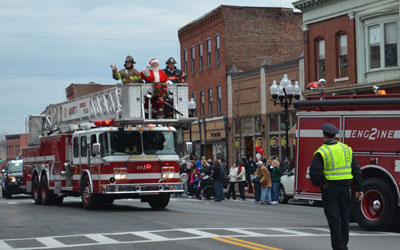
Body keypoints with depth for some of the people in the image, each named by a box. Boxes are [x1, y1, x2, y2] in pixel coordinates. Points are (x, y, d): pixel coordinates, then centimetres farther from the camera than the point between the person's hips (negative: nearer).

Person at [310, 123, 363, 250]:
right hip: (345, 188, 5)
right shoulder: (346, 149, 7)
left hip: (329, 189, -5)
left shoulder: (321, 152, -9)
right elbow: (356, 170, 6)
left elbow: (314, 172, -17)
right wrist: (358, 189, 9)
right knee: (344, 218, 14)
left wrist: (319, 184, 2)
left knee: (334, 220, -1)